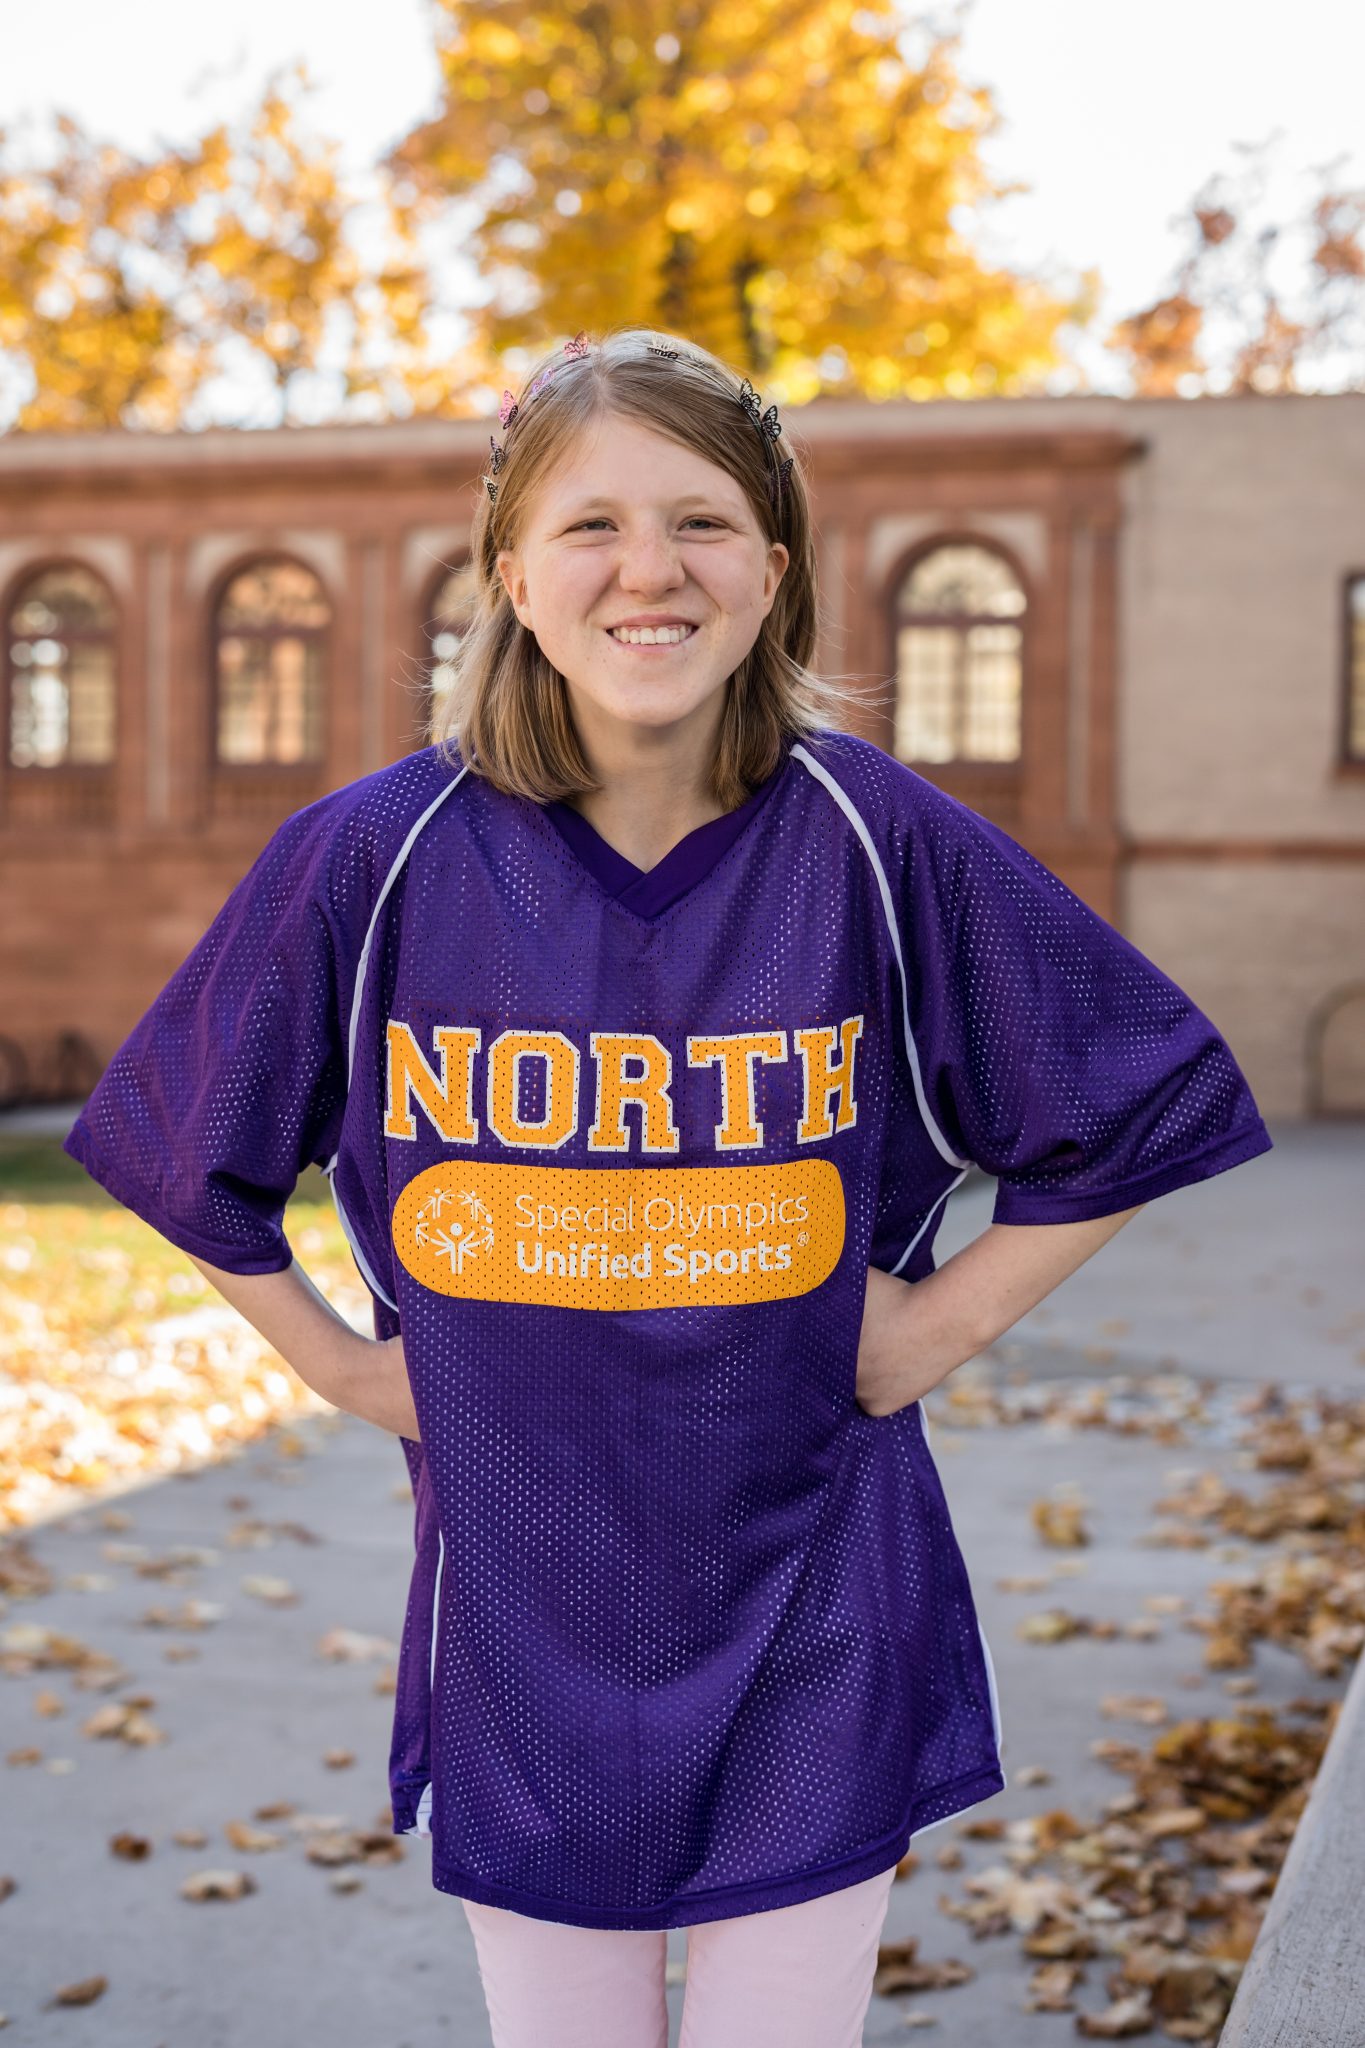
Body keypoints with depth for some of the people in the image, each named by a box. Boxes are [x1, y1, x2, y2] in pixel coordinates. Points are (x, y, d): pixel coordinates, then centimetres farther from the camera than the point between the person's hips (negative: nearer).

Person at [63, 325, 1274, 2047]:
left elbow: (1136, 1104, 2)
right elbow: (188, 1141, 8)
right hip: (521, 1619, 1)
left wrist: (939, 1329, -3)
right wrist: (342, 1368, 3)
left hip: (811, 1623, -1)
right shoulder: (374, 859, -8)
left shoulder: (887, 847, -10)